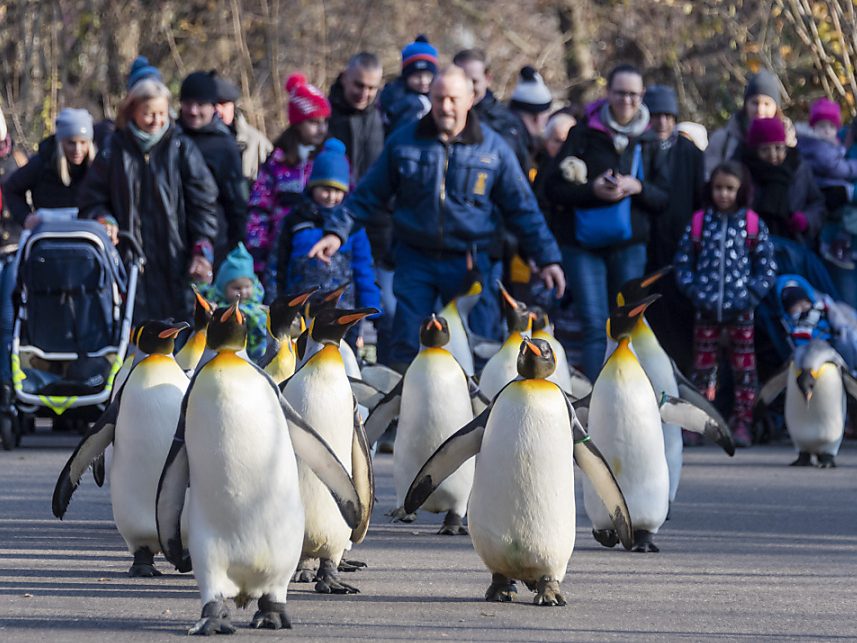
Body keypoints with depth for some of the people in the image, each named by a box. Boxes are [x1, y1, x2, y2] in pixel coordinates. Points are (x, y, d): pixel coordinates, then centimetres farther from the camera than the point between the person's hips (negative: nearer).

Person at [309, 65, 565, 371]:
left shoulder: (493, 148, 1)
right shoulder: (404, 140, 2)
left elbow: (522, 208, 6)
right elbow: (367, 194, 9)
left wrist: (547, 257, 2)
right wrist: (336, 230, -2)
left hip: (468, 264, 0)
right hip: (415, 261, 0)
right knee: (406, 346, -3)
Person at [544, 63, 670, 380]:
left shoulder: (649, 141, 10)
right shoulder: (585, 133, 0)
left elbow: (663, 197, 9)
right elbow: (552, 187, -3)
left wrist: (638, 188, -11)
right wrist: (592, 190, -18)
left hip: (629, 245, 3)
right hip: (584, 243, -3)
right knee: (595, 327, -10)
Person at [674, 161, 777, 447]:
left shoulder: (753, 224, 2)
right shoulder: (699, 223, 5)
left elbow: (767, 267, 3)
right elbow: (683, 262, 8)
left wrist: (752, 294, -8)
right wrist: (693, 292, -4)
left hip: (740, 309, -1)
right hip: (706, 310, 1)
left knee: (744, 367, 2)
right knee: (702, 366, 5)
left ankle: (742, 424, 7)